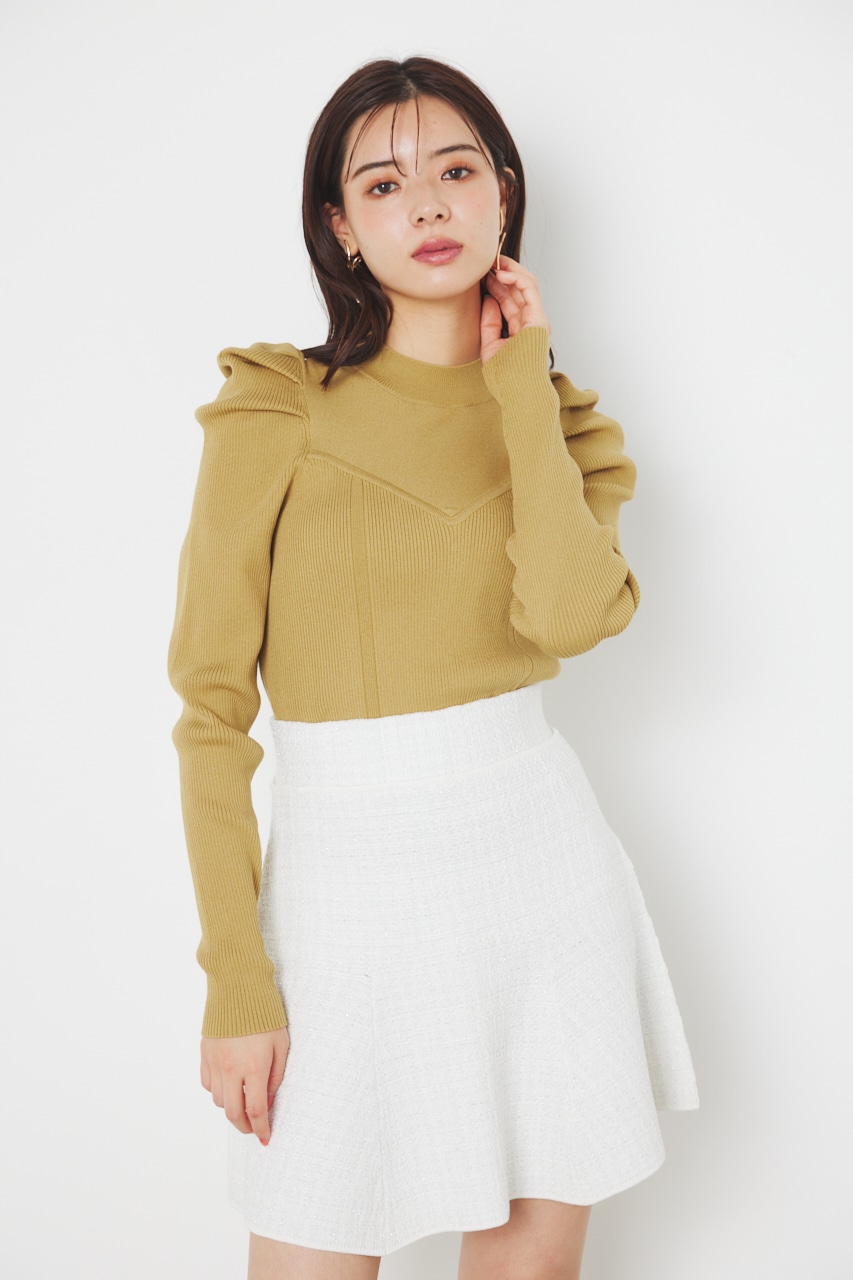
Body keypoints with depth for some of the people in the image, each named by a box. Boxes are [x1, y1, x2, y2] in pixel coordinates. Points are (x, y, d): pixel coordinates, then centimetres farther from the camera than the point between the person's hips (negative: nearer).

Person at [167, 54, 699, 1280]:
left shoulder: (558, 417, 7)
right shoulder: (274, 413, -4)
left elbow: (575, 613, -15)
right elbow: (212, 708, -5)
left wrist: (522, 387, -8)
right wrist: (235, 974, -9)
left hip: (541, 858, 3)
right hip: (352, 873, -3)